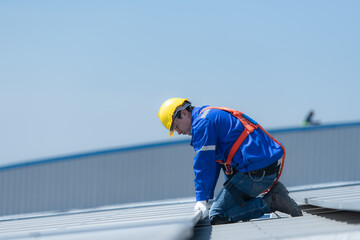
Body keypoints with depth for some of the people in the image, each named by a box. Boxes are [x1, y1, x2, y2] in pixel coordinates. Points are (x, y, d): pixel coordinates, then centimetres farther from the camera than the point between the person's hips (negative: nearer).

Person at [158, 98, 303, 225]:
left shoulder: (202, 122, -6)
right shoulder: (216, 115, 26)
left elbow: (204, 163, -13)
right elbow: (214, 164, 30)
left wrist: (202, 200, -13)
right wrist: (206, 199, 30)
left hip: (256, 172, -10)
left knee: (217, 217, -7)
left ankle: (270, 202, -14)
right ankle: (273, 193, 8)